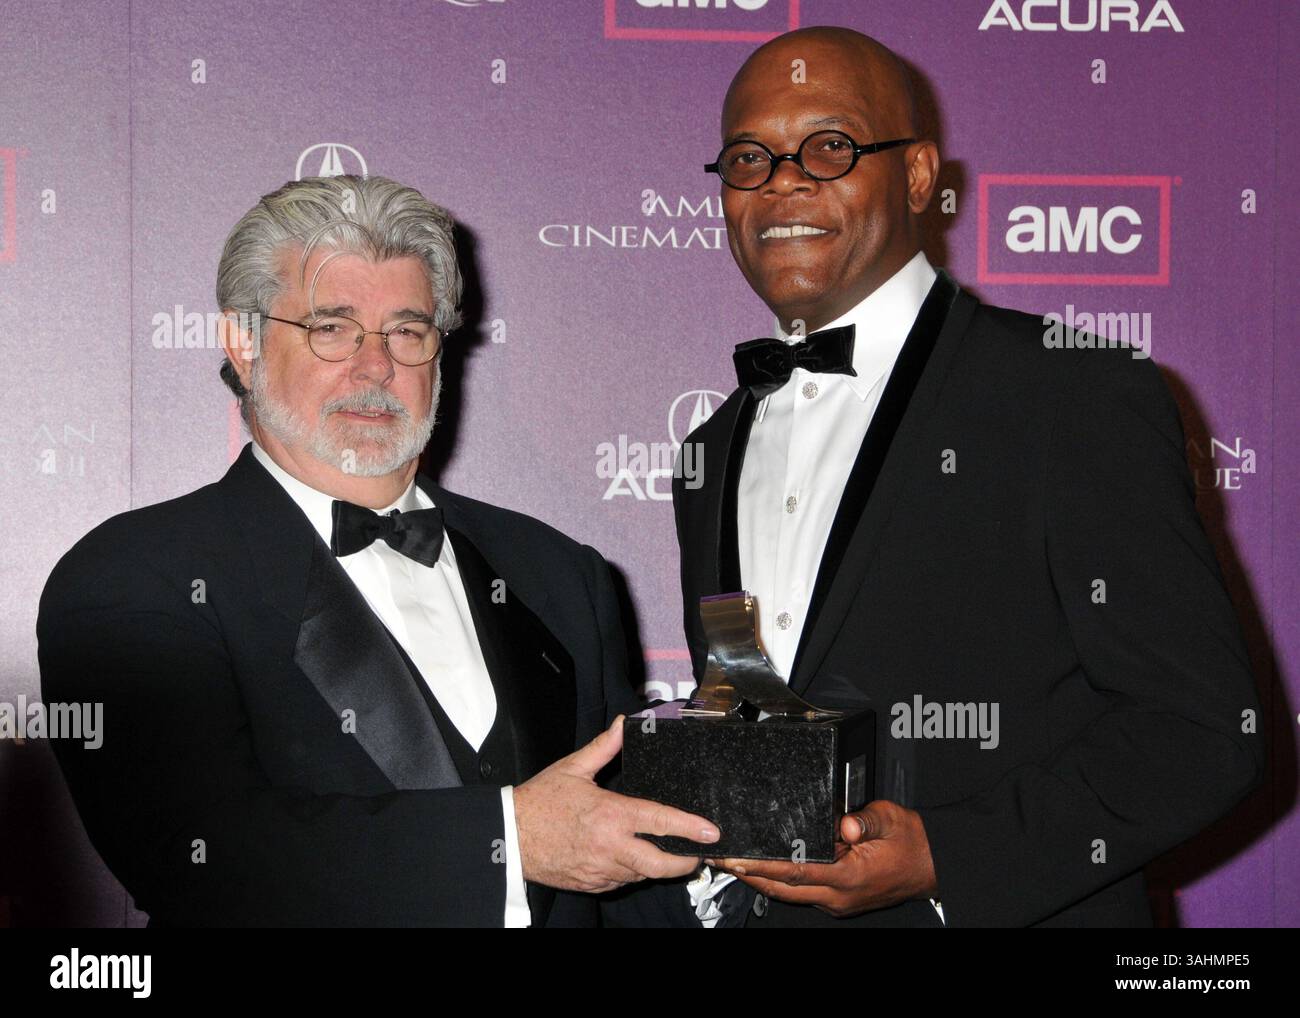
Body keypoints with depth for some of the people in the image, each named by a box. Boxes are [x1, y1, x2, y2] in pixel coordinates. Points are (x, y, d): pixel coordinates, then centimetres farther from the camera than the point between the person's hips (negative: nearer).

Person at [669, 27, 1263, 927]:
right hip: (758, 907, 6)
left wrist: (947, 860, -23)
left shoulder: (1080, 397, -11)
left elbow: (1205, 731, -15)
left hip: (997, 908, -5)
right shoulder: (717, 451, 9)